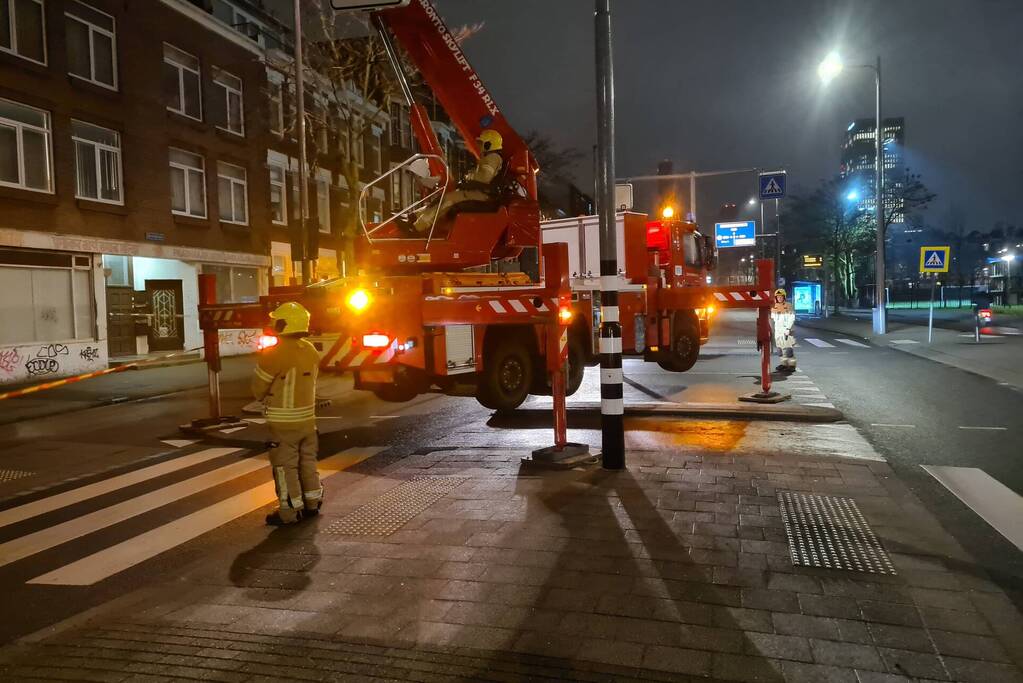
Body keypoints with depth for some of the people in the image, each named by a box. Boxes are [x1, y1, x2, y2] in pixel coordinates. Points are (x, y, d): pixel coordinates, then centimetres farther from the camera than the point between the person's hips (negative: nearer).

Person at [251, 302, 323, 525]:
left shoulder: (274, 355, -19)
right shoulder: (311, 350, 1)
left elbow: (258, 390, -9)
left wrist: (266, 397, 12)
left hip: (284, 423, -7)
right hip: (307, 418, 7)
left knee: (285, 467, 5)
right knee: (307, 462, 18)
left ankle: (290, 512, 13)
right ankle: (312, 504, 30)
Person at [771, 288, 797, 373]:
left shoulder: (788, 306, -7)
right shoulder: (774, 307, 11)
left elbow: (792, 318, -10)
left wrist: (788, 329, -16)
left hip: (786, 330, -6)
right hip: (778, 330, 6)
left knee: (788, 348, -9)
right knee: (780, 348, 8)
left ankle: (792, 365, -6)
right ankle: (784, 364, 16)